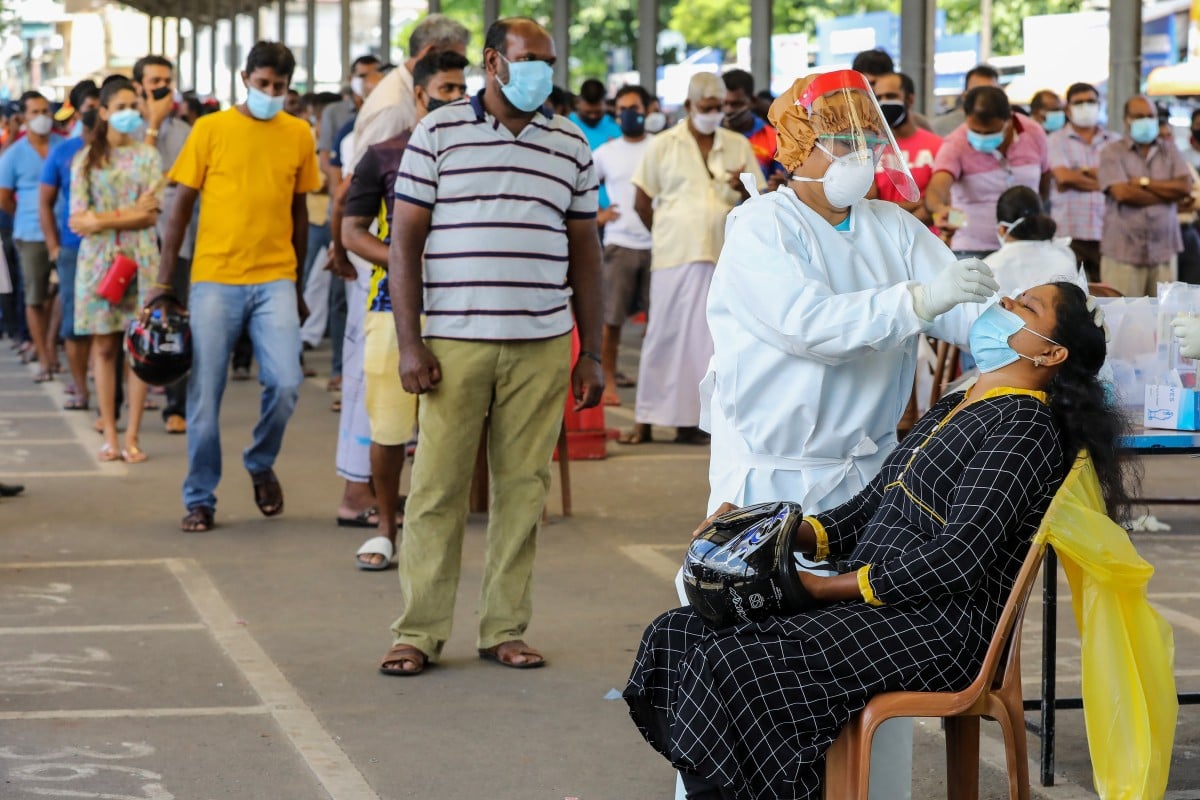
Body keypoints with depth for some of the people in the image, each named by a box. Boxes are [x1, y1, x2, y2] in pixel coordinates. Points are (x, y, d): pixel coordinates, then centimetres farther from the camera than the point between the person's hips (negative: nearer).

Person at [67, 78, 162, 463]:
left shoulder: (147, 156, 6)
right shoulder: (85, 159, 7)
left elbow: (151, 215, -4)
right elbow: (78, 220, -1)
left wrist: (101, 220, -13)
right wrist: (131, 212, -12)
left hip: (139, 258, 0)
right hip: (97, 259, 0)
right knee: (104, 346, -1)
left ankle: (132, 437, -1)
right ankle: (109, 435, 4)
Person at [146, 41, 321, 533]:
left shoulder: (298, 135, 6)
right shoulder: (212, 129, 0)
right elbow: (182, 207, 3)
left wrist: (297, 284, 16)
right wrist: (163, 283, -1)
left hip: (274, 279, 1)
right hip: (214, 279, -1)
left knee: (285, 383, -12)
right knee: (205, 396, 1)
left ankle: (261, 464, 16)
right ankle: (199, 500, 14)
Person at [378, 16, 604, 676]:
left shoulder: (570, 145, 12)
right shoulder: (438, 134, 2)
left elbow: (584, 251, 16)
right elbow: (403, 241, 1)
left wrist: (591, 352, 11)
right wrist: (409, 343, -7)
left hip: (543, 348, 3)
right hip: (455, 343, -3)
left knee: (524, 489, 4)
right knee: (437, 487, -2)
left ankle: (504, 630, 12)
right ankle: (419, 632, 5)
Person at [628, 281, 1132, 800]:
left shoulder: (1024, 427, -9)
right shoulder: (951, 409, 21)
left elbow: (959, 559, -18)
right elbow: (867, 512, 19)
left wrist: (823, 586, -16)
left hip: (938, 625, -10)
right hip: (868, 601, 10)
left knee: (735, 663, -27)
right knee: (677, 635, -5)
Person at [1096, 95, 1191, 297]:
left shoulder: (1170, 153, 14)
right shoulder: (1113, 152, 1)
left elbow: (1185, 187, -1)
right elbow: (1122, 193, -12)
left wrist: (1145, 182, -6)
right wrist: (1168, 192, -4)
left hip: (1163, 249, 4)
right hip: (1123, 250, -4)